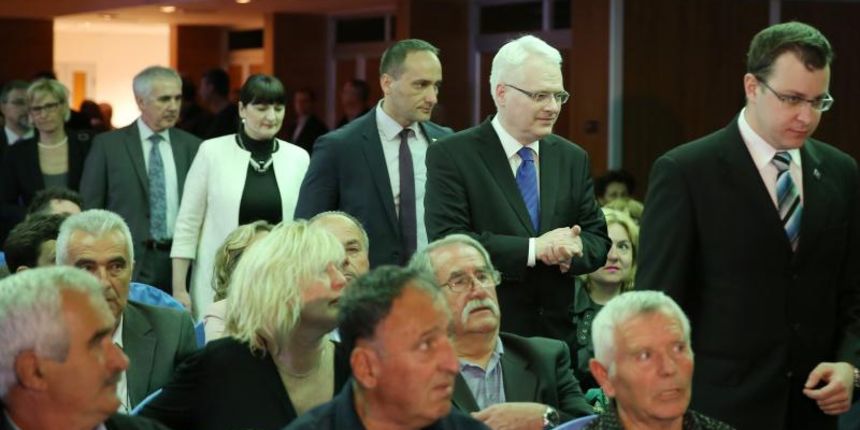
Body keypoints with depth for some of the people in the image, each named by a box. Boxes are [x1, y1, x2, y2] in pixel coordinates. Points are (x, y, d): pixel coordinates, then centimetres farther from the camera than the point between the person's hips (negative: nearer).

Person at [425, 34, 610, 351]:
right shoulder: (451, 155, -6)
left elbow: (598, 242, 9)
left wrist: (573, 249, -15)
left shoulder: (573, 159, 10)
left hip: (558, 334, 4)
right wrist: (533, 248, -22)